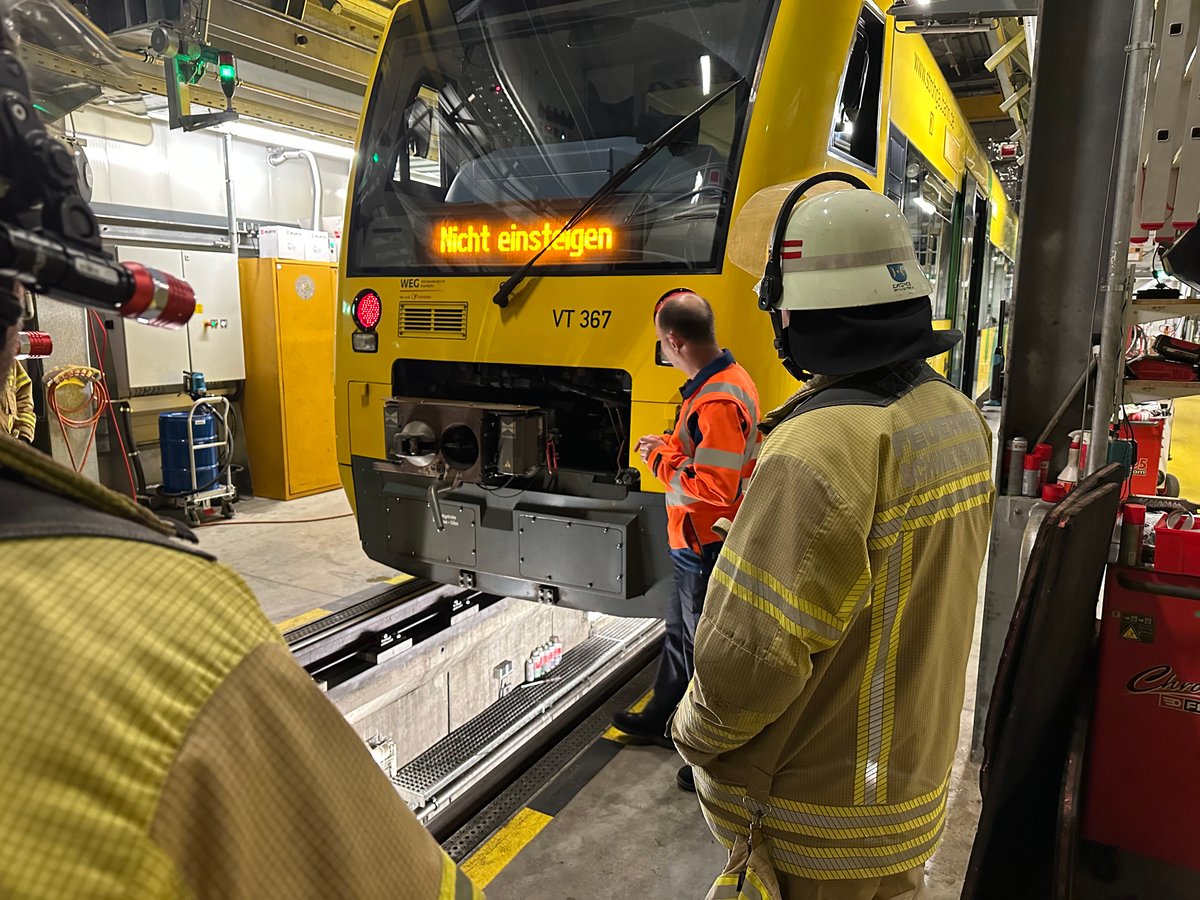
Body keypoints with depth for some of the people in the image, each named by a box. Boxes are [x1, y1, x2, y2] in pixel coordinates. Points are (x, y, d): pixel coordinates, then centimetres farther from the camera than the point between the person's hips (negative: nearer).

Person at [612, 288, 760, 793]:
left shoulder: (717, 402, -27)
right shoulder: (728, 378, 5)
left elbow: (711, 490, -29)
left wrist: (660, 461, -16)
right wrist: (671, 448, 3)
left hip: (707, 552, -11)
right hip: (698, 546, 11)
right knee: (679, 631, 25)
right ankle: (660, 719, 45)